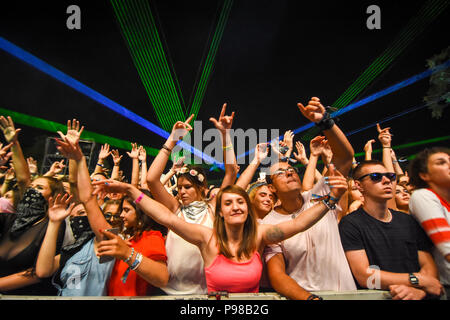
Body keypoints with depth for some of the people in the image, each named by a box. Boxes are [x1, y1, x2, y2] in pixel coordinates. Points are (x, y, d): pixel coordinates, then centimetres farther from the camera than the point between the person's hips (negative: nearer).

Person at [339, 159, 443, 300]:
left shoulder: (408, 221, 11)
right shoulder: (350, 224, -8)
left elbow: (429, 265, 6)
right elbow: (364, 276, -13)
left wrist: (419, 290, -14)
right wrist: (418, 279, -10)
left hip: (415, 295, 5)